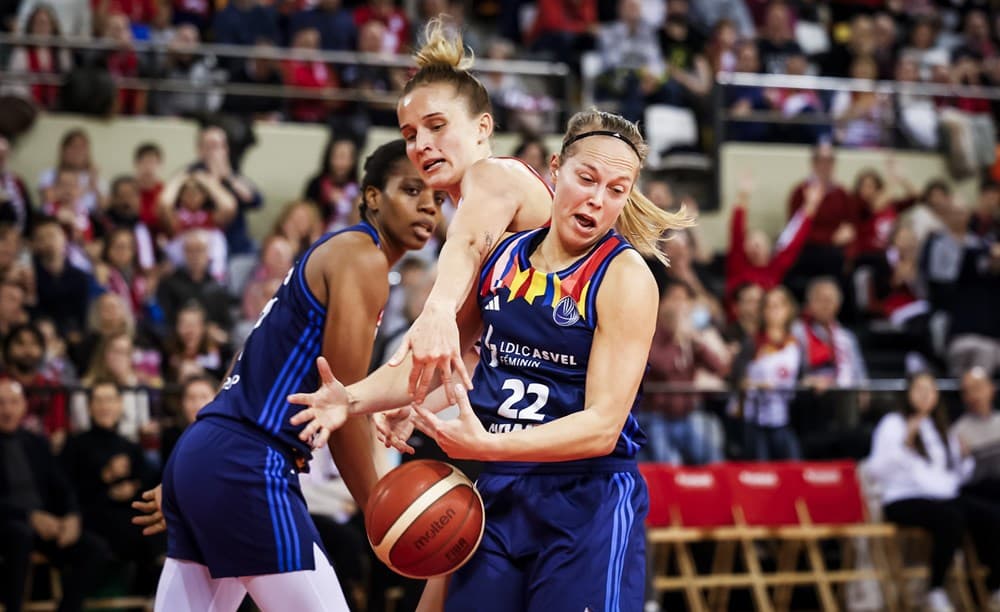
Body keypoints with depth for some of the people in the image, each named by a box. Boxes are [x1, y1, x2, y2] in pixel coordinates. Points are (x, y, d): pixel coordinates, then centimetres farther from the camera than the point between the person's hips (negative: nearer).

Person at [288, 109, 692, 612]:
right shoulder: (502, 256, 7)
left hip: (588, 505, -5)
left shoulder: (624, 276, -9)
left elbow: (602, 426, -17)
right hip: (496, 496, 5)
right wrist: (354, 399, 4)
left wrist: (489, 445, -29)